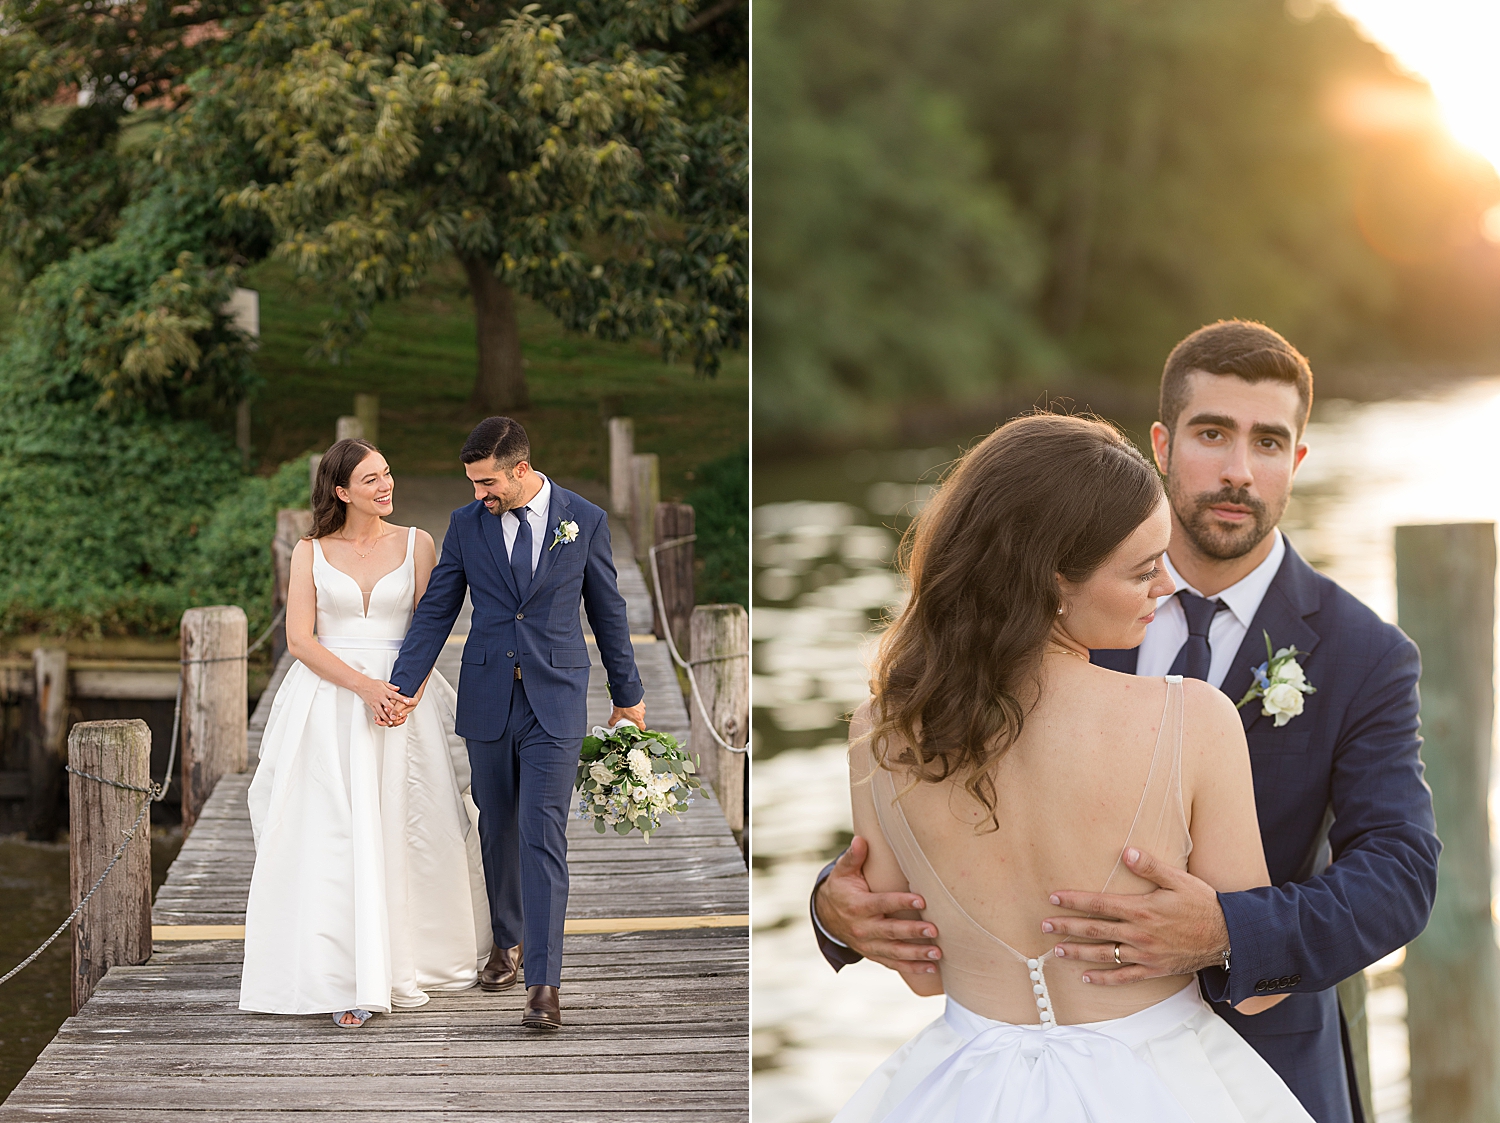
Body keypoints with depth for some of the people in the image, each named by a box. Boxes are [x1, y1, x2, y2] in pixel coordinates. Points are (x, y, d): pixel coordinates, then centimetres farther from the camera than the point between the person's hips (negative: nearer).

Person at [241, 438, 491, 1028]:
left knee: (407, 833, 2)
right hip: (328, 703, -1)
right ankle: (349, 981, -5)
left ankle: (411, 959, 21)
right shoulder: (311, 552, 4)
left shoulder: (416, 544, 5)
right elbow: (300, 638, -4)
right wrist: (364, 687, -16)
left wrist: (407, 695, -14)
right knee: (334, 836, -7)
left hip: (405, 699, 1)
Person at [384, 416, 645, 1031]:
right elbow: (436, 611, 4)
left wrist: (628, 692, 13)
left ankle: (543, 983, -12)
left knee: (543, 837, -9)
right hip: (487, 700, 3)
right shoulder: (466, 524, 2)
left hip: (556, 702, -3)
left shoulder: (584, 520, -2)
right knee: (498, 830, 13)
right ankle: (508, 940, 34)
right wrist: (401, 685, -6)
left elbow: (607, 610, 7)